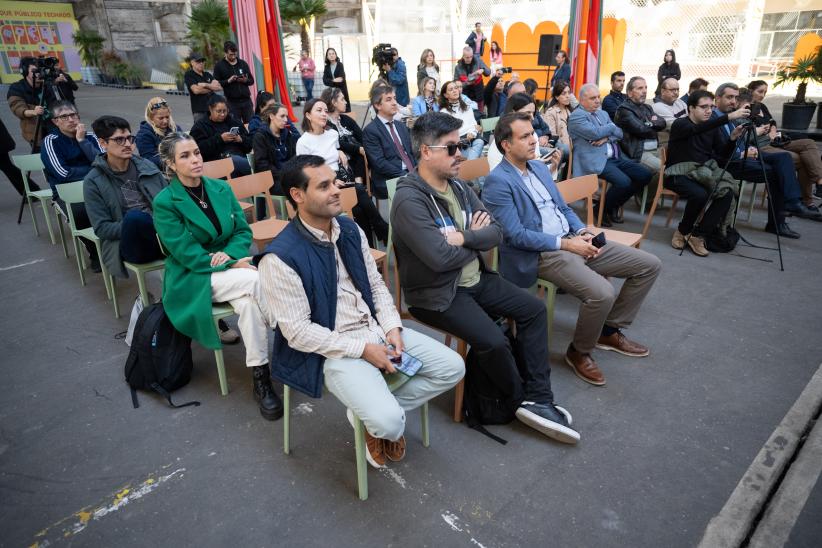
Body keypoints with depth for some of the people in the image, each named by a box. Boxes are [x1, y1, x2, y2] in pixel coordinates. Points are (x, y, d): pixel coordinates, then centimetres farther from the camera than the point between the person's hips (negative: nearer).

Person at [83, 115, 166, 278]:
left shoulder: (147, 166, 11)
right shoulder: (93, 181, 1)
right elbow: (101, 228, -2)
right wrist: (134, 226, -19)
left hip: (160, 235, 1)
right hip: (130, 246, -1)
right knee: (133, 216, -36)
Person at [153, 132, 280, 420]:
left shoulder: (221, 189, 6)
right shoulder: (164, 202, -9)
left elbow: (243, 230, 6)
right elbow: (186, 253, -14)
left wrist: (231, 253, -16)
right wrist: (233, 264, -21)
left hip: (229, 264, 4)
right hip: (192, 279, -4)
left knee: (248, 301, -30)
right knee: (255, 280, -31)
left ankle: (261, 380, -26)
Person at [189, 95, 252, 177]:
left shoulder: (235, 122, 24)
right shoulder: (200, 126, 12)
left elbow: (250, 145, 21)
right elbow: (200, 149, -5)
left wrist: (241, 139, -1)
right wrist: (219, 139, -12)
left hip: (239, 157, 4)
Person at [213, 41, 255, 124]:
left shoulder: (243, 63, 13)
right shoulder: (219, 66, 3)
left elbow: (251, 80, 15)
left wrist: (245, 80, -7)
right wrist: (228, 81, -14)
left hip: (246, 100, 3)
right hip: (232, 102, -3)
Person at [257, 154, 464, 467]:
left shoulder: (350, 230, 4)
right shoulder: (279, 259, -18)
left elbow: (376, 284, 10)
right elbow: (297, 331, -17)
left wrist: (392, 328, -6)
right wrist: (363, 349, -18)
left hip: (378, 331, 7)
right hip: (333, 350, -7)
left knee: (453, 368, 0)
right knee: (388, 422, -25)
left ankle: (374, 409, 11)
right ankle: (373, 419, 13)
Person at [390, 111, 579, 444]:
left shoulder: (458, 187, 6)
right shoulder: (409, 200, -20)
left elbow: (496, 232, 1)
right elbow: (440, 257, -28)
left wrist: (464, 238, -19)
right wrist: (476, 238, -9)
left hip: (476, 279, 9)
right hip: (436, 293, -9)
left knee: (534, 309, 2)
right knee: (493, 341, -24)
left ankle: (538, 400, 5)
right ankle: (521, 397, 9)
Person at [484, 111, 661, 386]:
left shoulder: (539, 167, 16)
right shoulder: (497, 181, -11)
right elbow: (515, 235, -18)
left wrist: (582, 231, -1)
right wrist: (565, 244, -19)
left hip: (572, 240, 9)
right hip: (541, 254, -9)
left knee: (649, 265, 4)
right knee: (602, 293, -31)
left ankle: (610, 330, 19)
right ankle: (579, 351, -1)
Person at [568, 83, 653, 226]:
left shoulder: (603, 113, 22)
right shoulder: (576, 116, -5)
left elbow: (619, 133, 13)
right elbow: (595, 133, -18)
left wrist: (606, 138, -8)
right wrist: (611, 126, 2)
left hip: (616, 158, 9)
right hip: (596, 160, -9)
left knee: (645, 175, -2)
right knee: (623, 182, -28)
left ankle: (615, 205, 14)